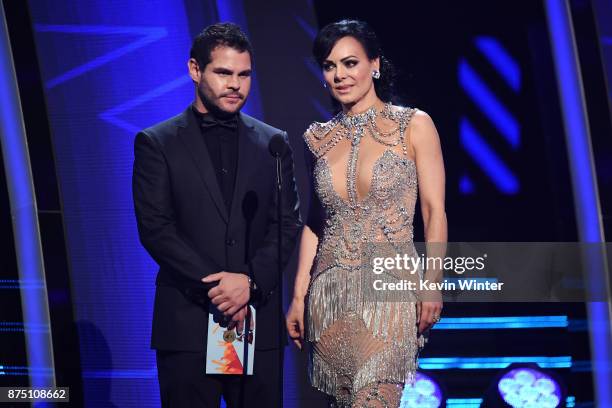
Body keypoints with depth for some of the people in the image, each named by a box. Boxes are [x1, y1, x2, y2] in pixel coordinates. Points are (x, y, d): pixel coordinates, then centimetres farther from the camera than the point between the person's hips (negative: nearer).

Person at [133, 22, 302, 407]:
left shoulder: (273, 143, 12)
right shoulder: (157, 143, 4)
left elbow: (288, 223, 6)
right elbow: (154, 228, -4)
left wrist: (249, 281, -10)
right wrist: (212, 287, -12)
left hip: (259, 321, 2)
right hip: (187, 324, -2)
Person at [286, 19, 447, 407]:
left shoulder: (414, 125, -1)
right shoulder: (318, 138, 10)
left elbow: (435, 211, -3)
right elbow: (314, 222, 14)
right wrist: (299, 296, 9)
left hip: (390, 289, -4)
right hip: (331, 292, 4)